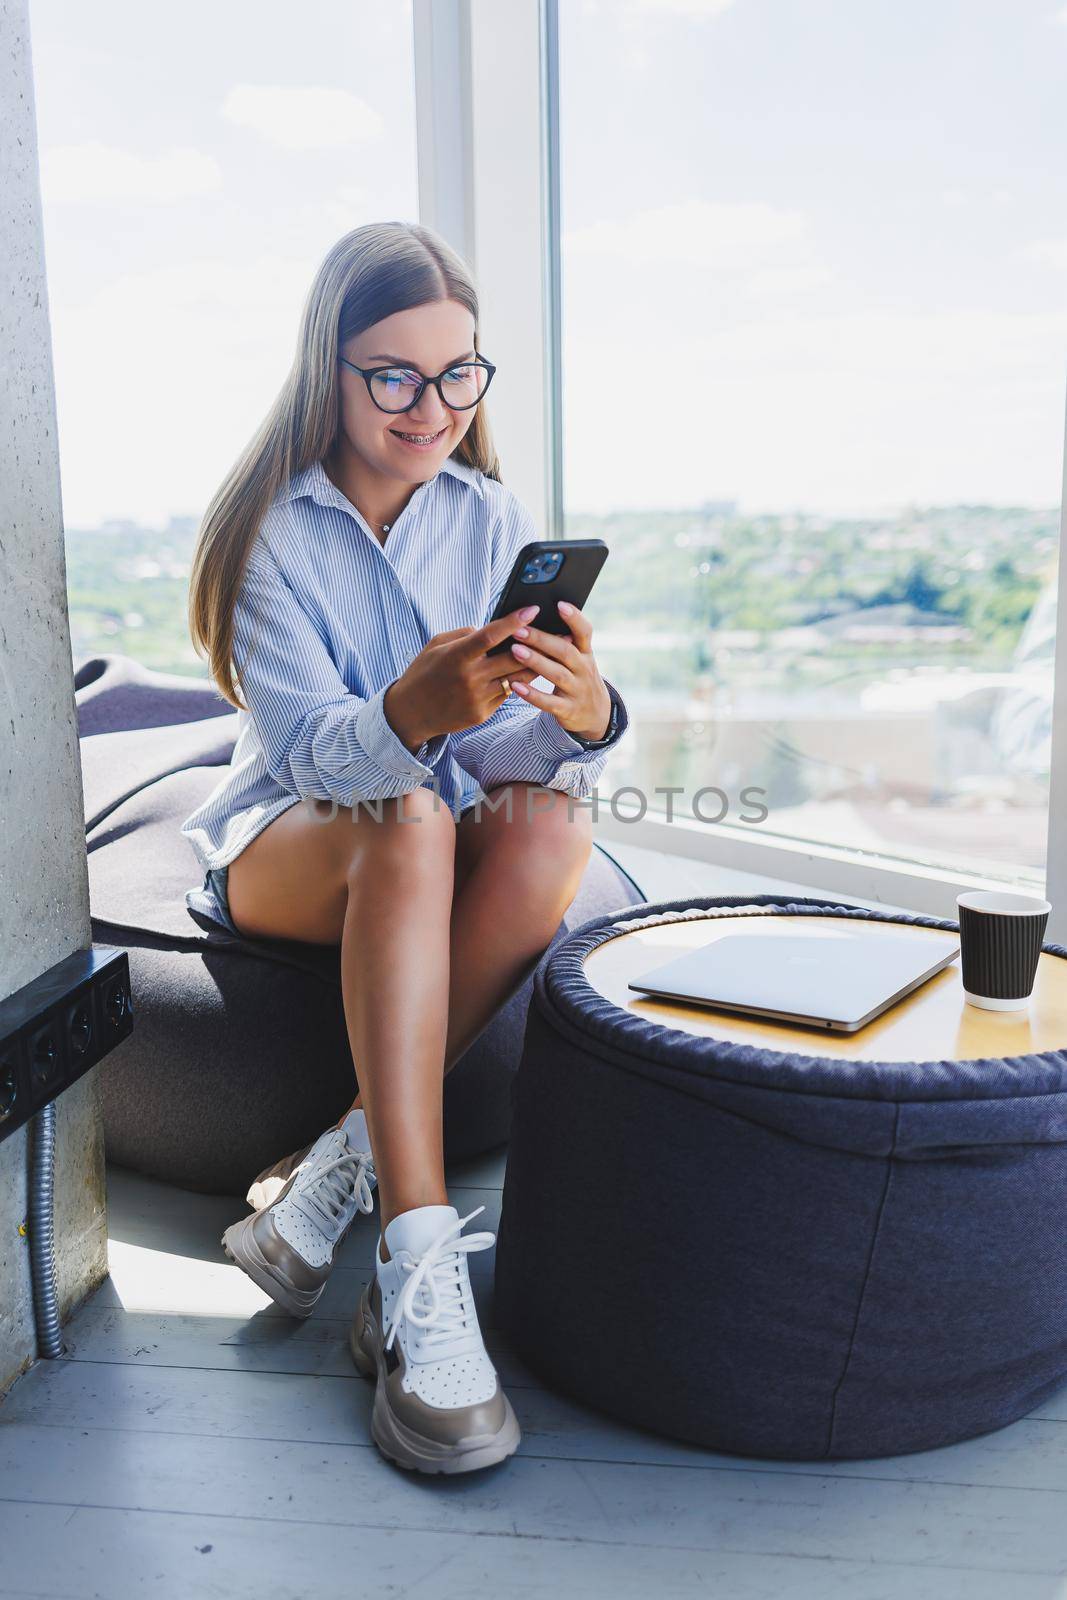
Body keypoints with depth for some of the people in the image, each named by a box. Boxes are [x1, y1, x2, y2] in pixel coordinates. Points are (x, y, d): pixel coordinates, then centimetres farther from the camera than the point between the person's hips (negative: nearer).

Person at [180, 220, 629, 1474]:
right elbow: (310, 751, -22)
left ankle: (340, 1165, -25)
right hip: (287, 846, -3)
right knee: (409, 826, -36)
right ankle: (420, 1261, -39)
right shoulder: (270, 529, -9)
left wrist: (579, 718, -36)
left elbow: (516, 752, -11)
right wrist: (413, 716, -45)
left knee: (548, 825, -31)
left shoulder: (493, 520, -1)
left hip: (448, 835, 3)